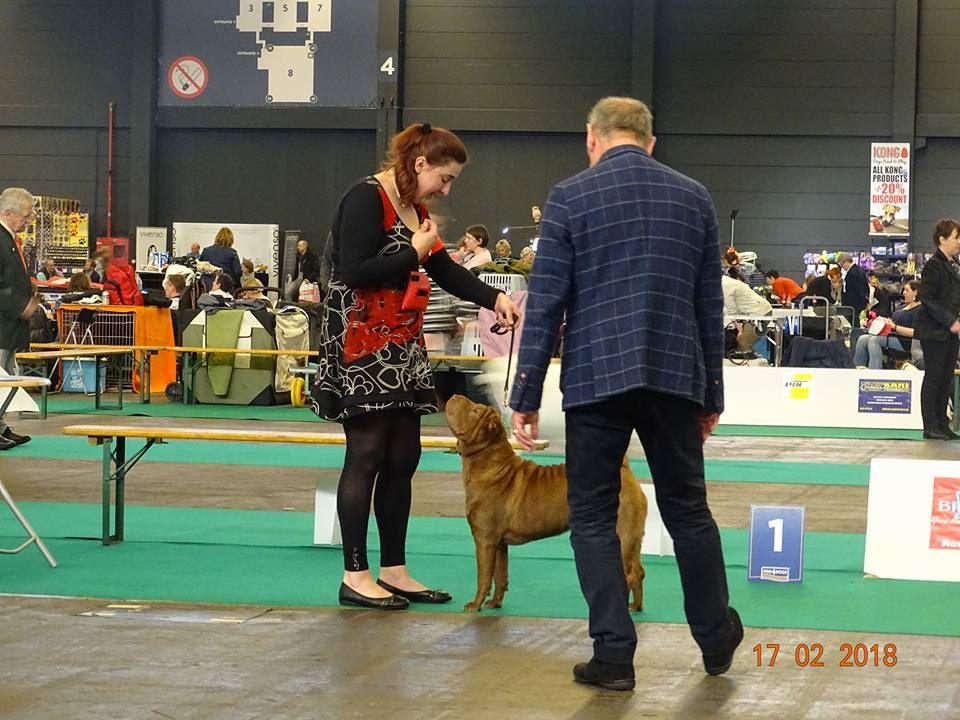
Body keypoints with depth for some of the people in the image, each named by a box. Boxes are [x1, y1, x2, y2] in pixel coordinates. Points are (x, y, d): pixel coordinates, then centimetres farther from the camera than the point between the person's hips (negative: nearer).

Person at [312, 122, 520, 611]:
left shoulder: (414, 208, 15)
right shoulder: (366, 199, -13)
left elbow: (445, 271, 15)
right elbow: (354, 271, -22)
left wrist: (494, 299, 1)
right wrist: (414, 253, -13)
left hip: (401, 349, 9)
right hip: (361, 345, -9)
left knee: (402, 458, 8)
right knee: (367, 455, -7)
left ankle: (393, 570, 15)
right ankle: (355, 576, -1)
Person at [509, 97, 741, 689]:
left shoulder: (570, 197, -1)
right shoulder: (694, 197, 8)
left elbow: (546, 303, -5)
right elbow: (710, 304, 11)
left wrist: (527, 396, -1)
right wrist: (712, 393, 17)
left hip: (597, 376, -3)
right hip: (676, 375, 3)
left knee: (594, 516, 5)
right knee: (688, 509, 14)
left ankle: (614, 655, 2)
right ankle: (717, 638, 25)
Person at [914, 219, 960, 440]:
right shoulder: (934, 265, -13)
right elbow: (927, 299, -19)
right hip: (934, 331, -8)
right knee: (933, 377, -3)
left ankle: (942, 424, 16)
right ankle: (930, 428, 1)